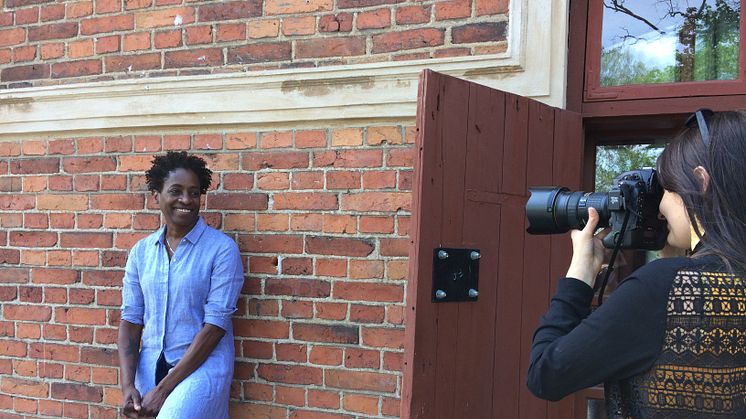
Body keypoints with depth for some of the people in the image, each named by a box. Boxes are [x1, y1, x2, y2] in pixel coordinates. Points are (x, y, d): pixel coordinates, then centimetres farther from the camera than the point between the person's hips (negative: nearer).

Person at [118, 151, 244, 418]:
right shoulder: (141, 251, 6)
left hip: (202, 366, -4)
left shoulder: (222, 249, -8)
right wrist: (127, 386, -7)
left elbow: (215, 324, -12)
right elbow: (130, 320, 6)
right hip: (150, 366, 4)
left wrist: (164, 389, -14)